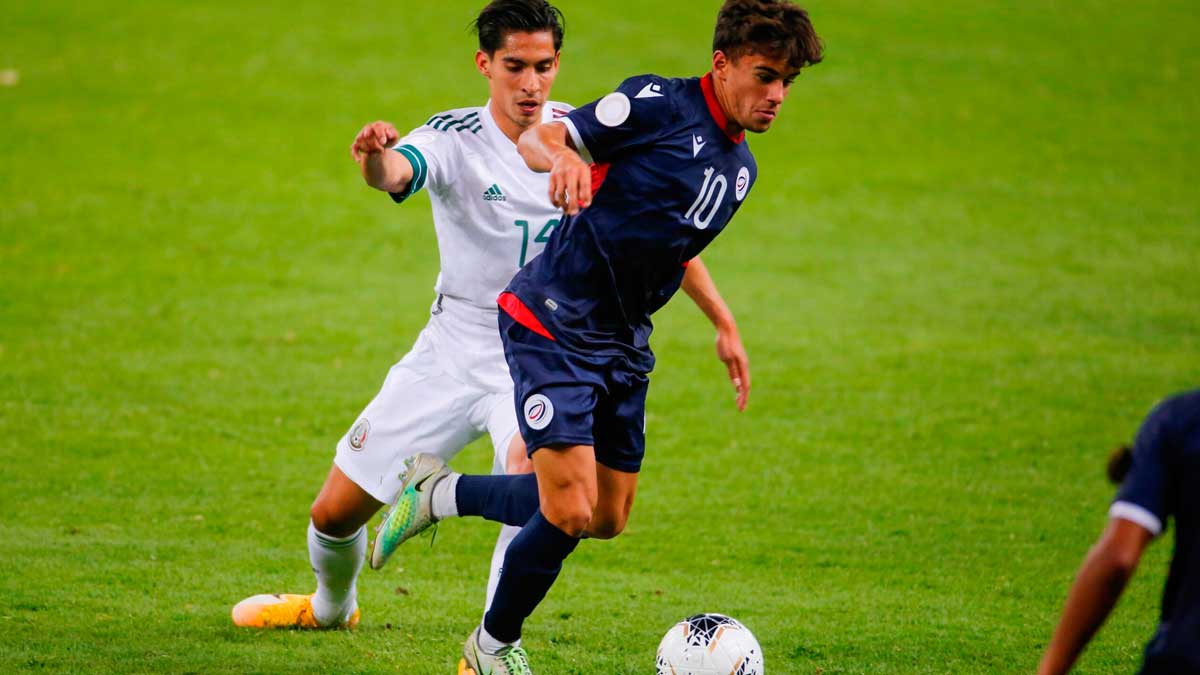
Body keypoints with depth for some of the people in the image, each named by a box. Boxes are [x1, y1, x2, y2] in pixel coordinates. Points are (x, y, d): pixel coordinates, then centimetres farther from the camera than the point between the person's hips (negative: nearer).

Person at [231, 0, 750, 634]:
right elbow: (395, 172, -38)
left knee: (534, 469, -34)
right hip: (452, 357, 1)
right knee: (334, 512, 7)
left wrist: (724, 323, 6)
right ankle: (332, 606, 42)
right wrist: (374, 158, -63)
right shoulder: (454, 138, -14)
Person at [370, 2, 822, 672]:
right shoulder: (660, 105, -13)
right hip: (554, 322, -8)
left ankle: (440, 493, 28)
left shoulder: (741, 169, 12)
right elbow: (537, 137, -13)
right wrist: (561, 156, -34)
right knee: (570, 513, -15)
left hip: (624, 343, 8)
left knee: (607, 518, 10)